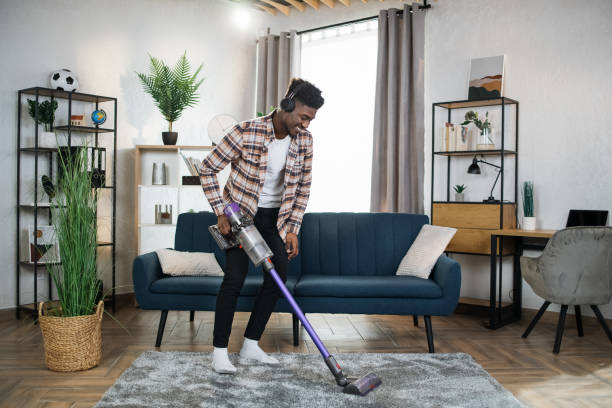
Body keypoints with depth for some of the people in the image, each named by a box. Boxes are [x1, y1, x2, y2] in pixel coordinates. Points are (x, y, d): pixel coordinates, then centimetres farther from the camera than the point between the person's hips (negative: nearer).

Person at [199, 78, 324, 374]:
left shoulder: (304, 140, -7)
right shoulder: (246, 132, -23)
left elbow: (303, 187, 2)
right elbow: (207, 168, -15)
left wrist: (292, 229, -4)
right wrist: (220, 212, -18)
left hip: (275, 218, 5)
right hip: (240, 214, -5)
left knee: (278, 278, 2)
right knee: (235, 278, -13)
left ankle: (251, 346, 16)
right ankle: (219, 351, 1)